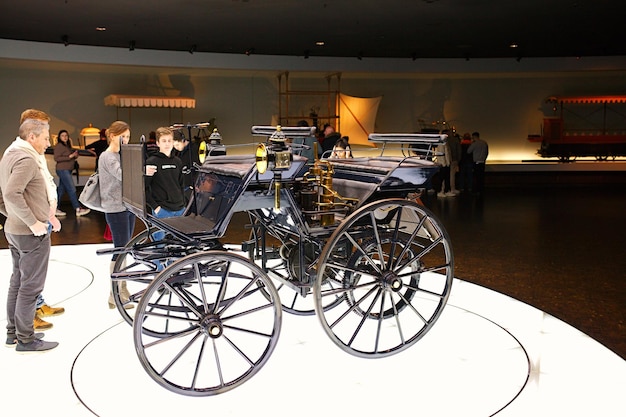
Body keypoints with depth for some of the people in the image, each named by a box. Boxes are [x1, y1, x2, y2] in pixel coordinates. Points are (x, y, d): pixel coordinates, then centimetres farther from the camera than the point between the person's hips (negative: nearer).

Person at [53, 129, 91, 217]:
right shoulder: (59, 146, -10)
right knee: (71, 189, -10)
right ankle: (78, 209, -11)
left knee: (61, 190, 10)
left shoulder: (67, 146, 17)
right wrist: (70, 156, -20)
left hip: (67, 170, 9)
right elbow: (56, 158, -18)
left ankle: (56, 209, 14)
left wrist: (75, 156, 3)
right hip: (62, 170, -9)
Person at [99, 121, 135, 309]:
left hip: (128, 206, 9)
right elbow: (122, 175, -25)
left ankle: (123, 290, 21)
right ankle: (116, 296, 1)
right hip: (115, 209, -9)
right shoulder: (107, 156, -11)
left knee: (124, 250, 12)